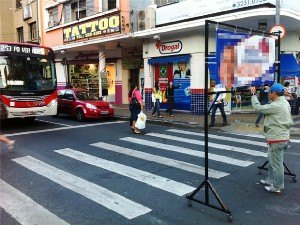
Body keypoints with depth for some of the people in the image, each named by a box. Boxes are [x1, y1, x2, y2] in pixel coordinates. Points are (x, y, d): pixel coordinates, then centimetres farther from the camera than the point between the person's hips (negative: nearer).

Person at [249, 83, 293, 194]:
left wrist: (254, 93, -9)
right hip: (283, 136, 10)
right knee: (272, 160, 23)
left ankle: (277, 187, 14)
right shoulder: (285, 103, 9)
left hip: (276, 139, -10)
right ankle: (270, 180, 36)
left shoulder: (276, 106, -23)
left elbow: (258, 108, -21)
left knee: (276, 163, 2)